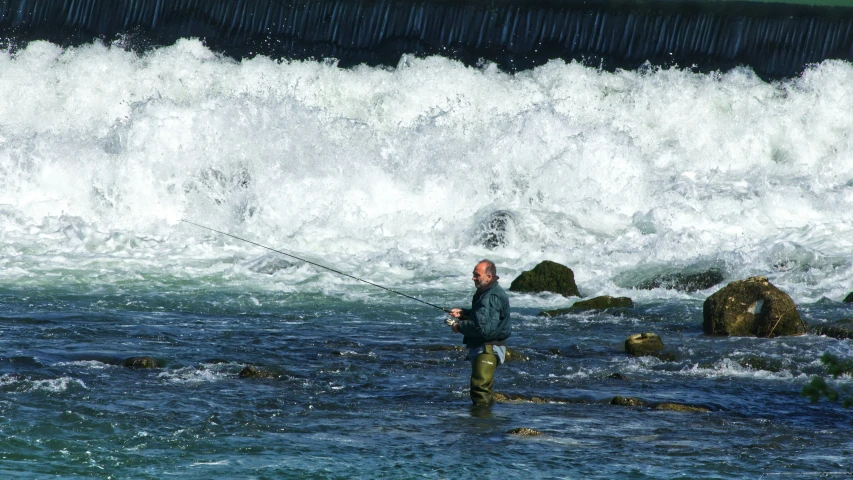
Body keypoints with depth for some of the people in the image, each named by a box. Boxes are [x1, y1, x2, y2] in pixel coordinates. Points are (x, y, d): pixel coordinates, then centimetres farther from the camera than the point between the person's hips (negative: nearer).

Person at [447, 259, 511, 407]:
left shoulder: (491, 298, -23)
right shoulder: (485, 292, 13)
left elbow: (483, 328, -31)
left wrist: (459, 327, -18)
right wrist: (463, 313, 11)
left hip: (488, 349, -12)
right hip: (481, 347, 12)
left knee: (480, 388, -14)